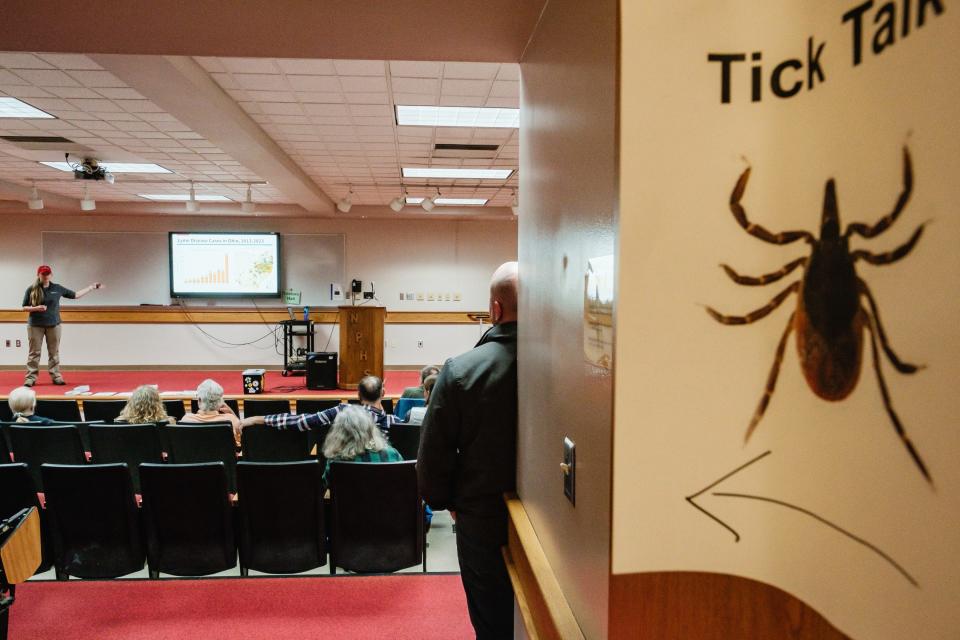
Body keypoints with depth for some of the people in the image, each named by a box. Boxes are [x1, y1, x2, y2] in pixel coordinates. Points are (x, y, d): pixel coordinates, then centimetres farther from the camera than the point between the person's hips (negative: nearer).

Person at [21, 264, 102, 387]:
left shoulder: (57, 288, 4)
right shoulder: (31, 289, -2)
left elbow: (75, 295, 10)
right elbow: (24, 307, 1)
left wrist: (92, 287, 10)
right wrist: (36, 308, -19)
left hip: (53, 325, 2)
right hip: (35, 325, -2)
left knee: (54, 352, 7)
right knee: (34, 352, 2)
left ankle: (56, 377, 12)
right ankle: (30, 378, 7)